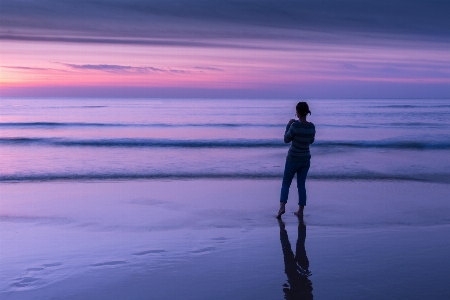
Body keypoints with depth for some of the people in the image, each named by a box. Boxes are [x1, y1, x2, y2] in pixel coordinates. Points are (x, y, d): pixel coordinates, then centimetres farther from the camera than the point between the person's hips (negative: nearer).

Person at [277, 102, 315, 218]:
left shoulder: (295, 125, -21)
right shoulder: (312, 126, -4)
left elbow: (286, 140, -8)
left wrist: (288, 125, 4)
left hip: (293, 159, -4)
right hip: (305, 159, 5)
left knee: (285, 183, 9)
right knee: (301, 185, 14)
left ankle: (282, 206, -9)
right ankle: (300, 211, 14)